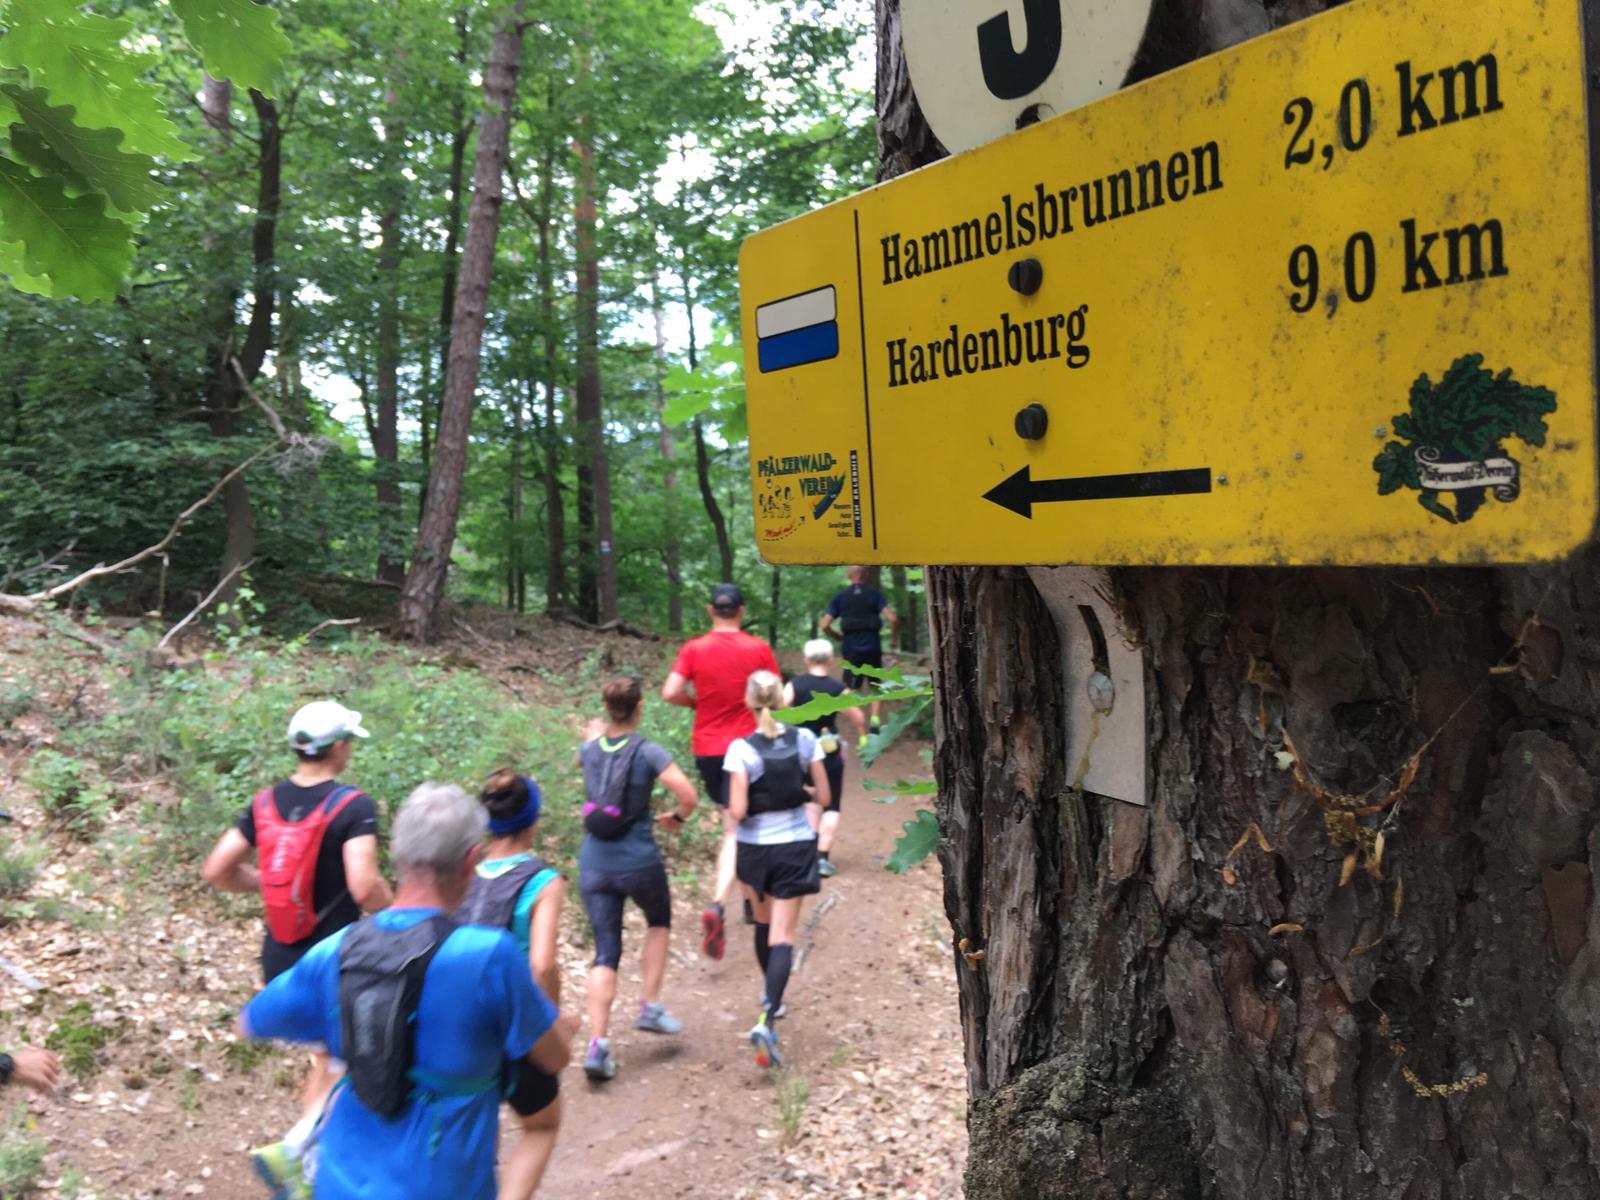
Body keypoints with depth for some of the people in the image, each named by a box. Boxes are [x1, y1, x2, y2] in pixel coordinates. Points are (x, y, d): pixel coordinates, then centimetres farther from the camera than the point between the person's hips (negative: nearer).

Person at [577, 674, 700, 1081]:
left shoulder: (590, 750, 2)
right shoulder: (647, 752, -12)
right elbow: (687, 794, -21)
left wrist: (598, 735, 46)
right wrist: (677, 818, -1)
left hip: (594, 864, 3)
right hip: (638, 861, -3)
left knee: (605, 954, 8)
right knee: (659, 923, 26)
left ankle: (598, 1043, -2)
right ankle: (650, 1006, 23)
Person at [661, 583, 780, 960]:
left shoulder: (694, 649, -2)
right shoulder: (758, 649, -4)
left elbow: (670, 692, -11)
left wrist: (699, 701, 7)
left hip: (706, 748, 3)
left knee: (730, 819, 20)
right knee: (735, 830, -4)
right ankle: (718, 904, -21)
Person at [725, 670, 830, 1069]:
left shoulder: (741, 749, -15)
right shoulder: (805, 740, -8)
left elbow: (737, 812, -18)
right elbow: (823, 798, -2)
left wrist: (733, 807, 4)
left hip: (756, 847, 0)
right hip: (796, 845, 0)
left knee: (764, 923, 23)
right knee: (782, 935, 1)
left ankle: (771, 997, 42)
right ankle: (767, 1021, -15)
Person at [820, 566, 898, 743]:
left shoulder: (840, 596, 4)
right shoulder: (874, 594, 1)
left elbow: (825, 625, -1)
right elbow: (892, 618, -11)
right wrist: (893, 638, 6)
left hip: (850, 649, 0)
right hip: (872, 647, 0)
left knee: (853, 692, 9)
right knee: (875, 688, 19)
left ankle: (862, 736, 3)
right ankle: (875, 719, -5)